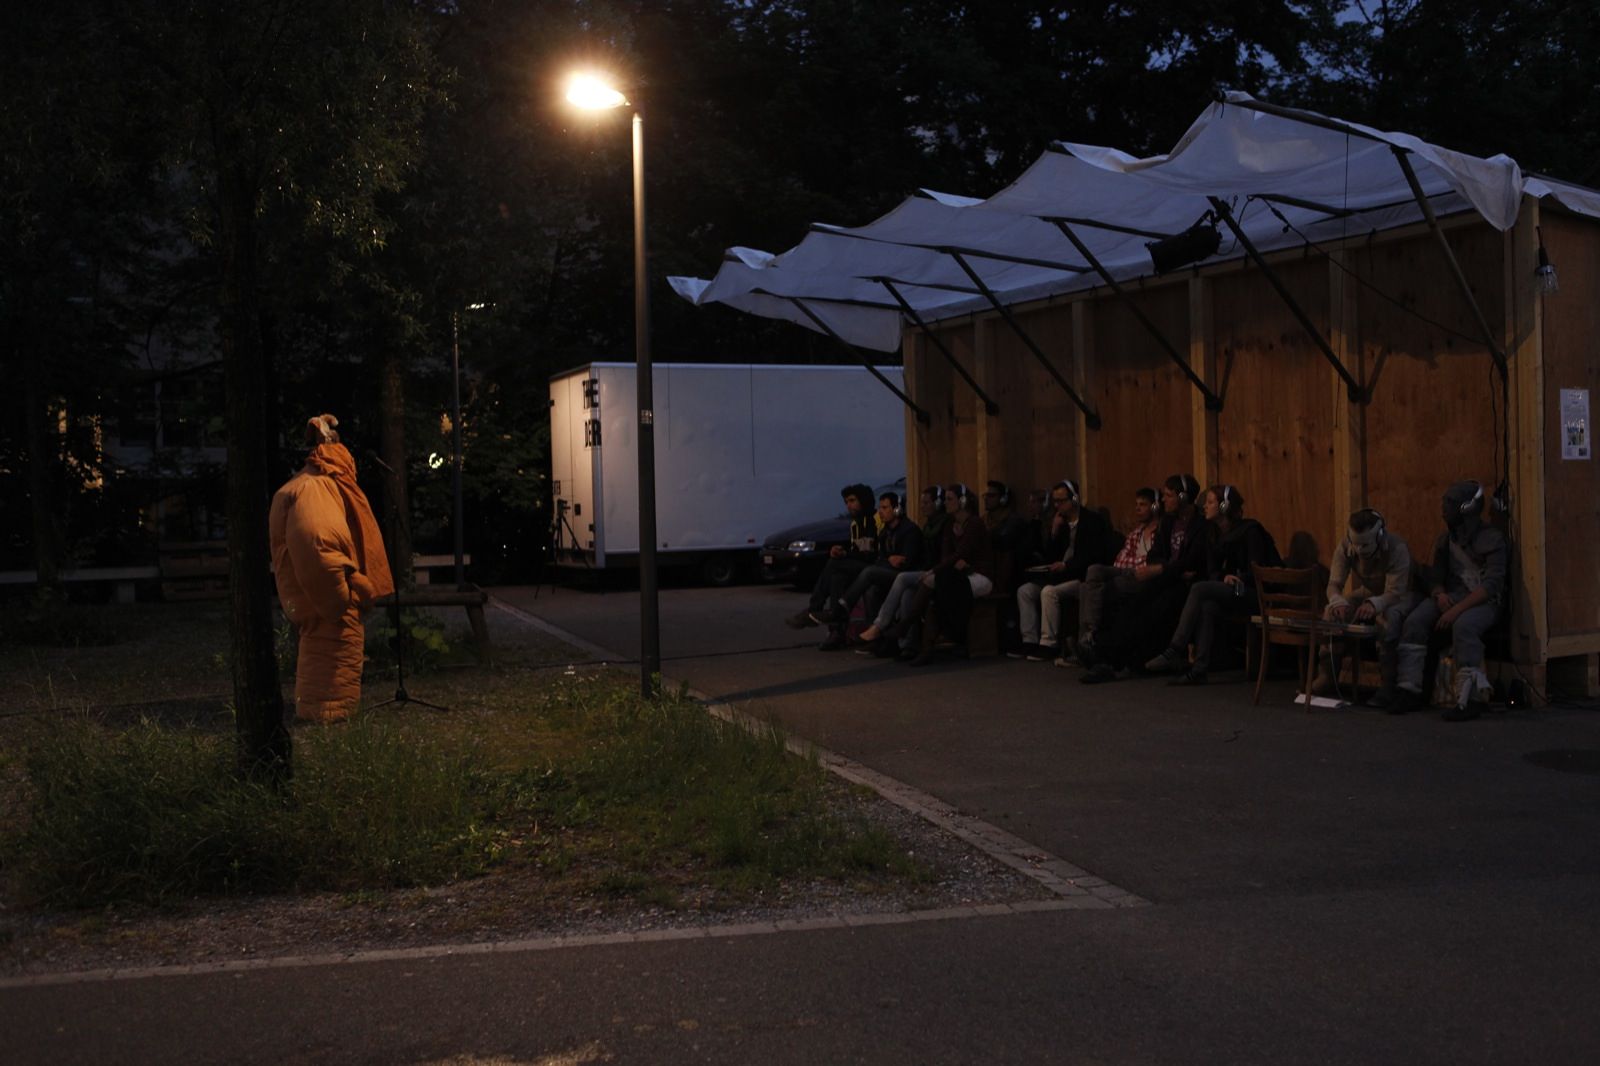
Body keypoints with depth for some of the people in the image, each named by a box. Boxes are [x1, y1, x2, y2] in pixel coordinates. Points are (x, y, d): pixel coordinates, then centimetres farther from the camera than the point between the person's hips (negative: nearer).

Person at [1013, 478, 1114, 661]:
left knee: (1049, 591, -31)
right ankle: (1030, 641, -9)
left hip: (1083, 577, -8)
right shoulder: (1061, 522, 16)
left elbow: (1096, 556, -14)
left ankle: (1048, 644, -27)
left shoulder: (1094, 520, -5)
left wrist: (1066, 565, -20)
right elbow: (1051, 557, 15)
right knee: (1024, 590, -7)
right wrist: (1055, 531, 0)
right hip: (1061, 574, 8)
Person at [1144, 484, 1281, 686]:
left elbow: (1256, 571, -13)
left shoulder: (1250, 529, -9)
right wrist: (1224, 577, -11)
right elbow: (1212, 571, 9)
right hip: (1234, 591, 6)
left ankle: (1174, 652, -32)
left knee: (1199, 589, -26)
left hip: (1259, 592, -6)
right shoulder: (1213, 533, 13)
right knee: (1208, 605, -30)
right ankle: (1199, 668, -40)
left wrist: (1236, 579, -19)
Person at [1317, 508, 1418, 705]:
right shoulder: (1345, 547, -19)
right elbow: (1334, 584, -20)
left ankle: (1387, 685, -29)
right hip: (1364, 593, 4)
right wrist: (1338, 601, -44)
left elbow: (1394, 592, -33)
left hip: (1397, 597, -4)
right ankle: (1327, 676, -12)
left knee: (1387, 618, -37)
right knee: (1332, 613, -23)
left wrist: (1374, 604, -55)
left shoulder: (1397, 548, -30)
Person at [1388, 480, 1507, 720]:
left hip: (1483, 601, -6)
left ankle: (1468, 700, -34)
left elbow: (1491, 585, -17)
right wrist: (1440, 594, -11)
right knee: (1414, 621, -21)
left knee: (1463, 626, -37)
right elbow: (1436, 576, 15)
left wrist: (1456, 610, -27)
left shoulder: (1492, 539, -8)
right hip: (1451, 597, 6)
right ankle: (1409, 689, -19)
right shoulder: (1446, 539, 12)